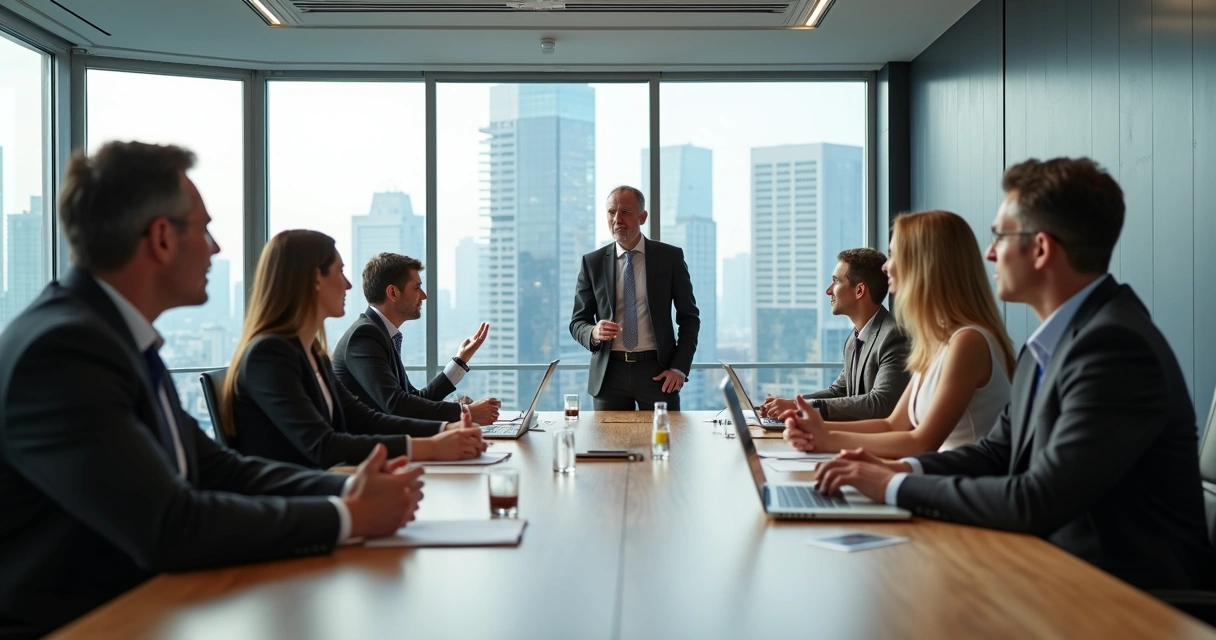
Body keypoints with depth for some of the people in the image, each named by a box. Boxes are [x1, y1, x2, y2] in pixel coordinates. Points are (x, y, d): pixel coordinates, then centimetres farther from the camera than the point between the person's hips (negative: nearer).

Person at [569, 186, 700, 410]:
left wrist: (680, 368, -5)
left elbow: (689, 317, 5)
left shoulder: (671, 257, 2)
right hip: (609, 373, 1)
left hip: (657, 372, -1)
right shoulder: (592, 263, 4)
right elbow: (577, 322, 7)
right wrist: (594, 333, -16)